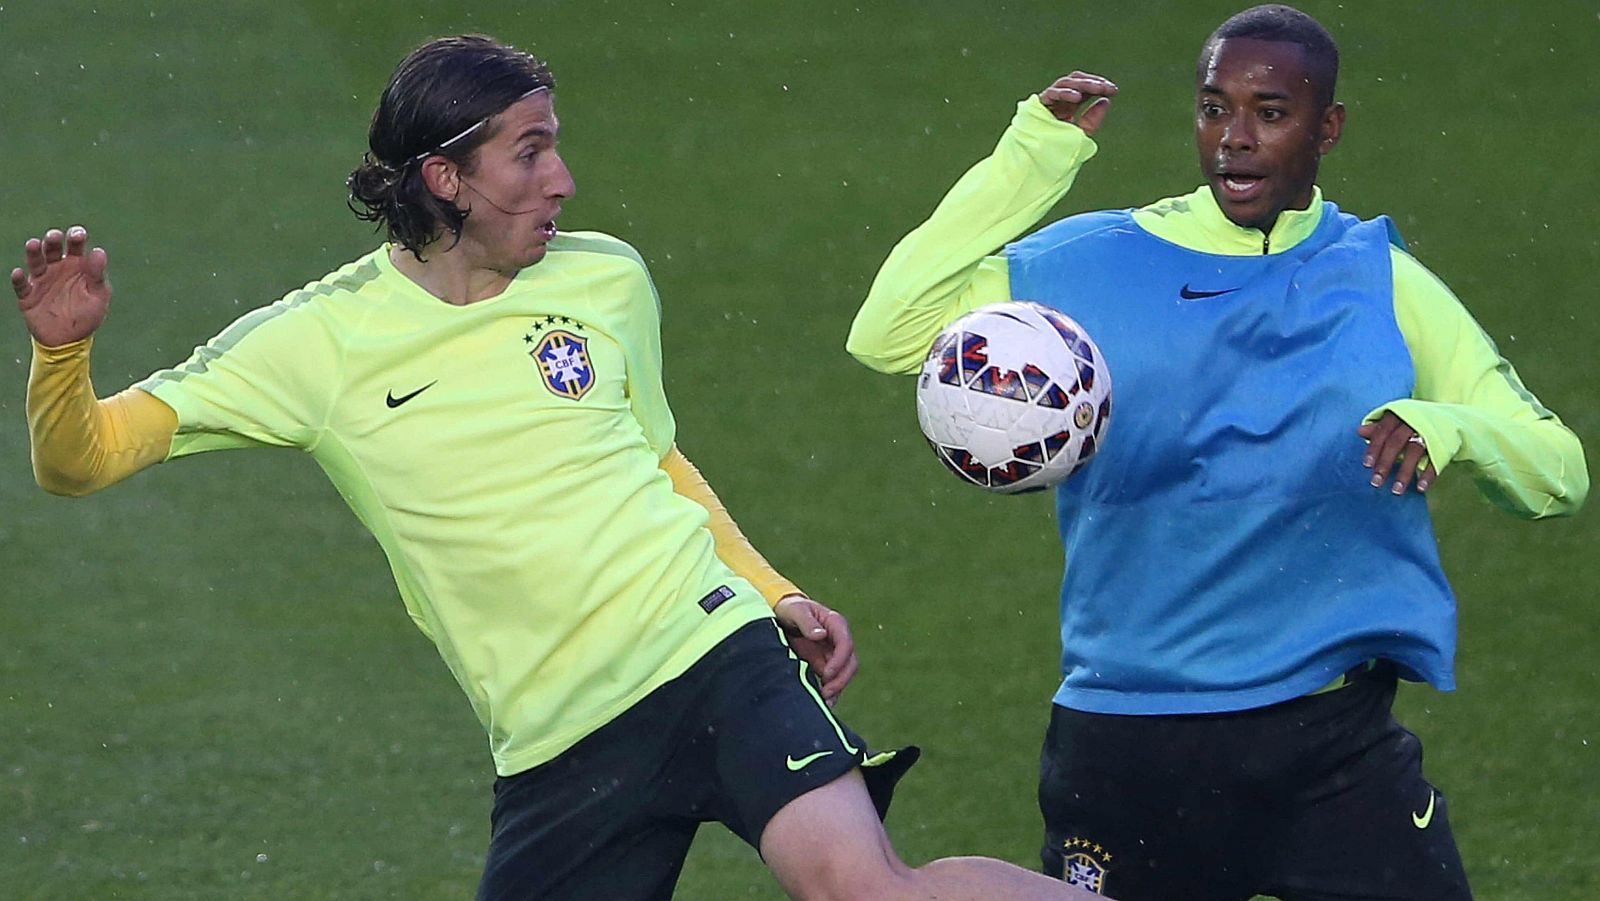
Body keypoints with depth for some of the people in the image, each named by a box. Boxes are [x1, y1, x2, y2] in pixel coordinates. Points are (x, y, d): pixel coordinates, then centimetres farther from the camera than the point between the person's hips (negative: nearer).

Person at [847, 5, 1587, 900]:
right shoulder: (1095, 265, 2)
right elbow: (886, 335, -8)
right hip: (1128, 751, 0)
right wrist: (1028, 163, -11)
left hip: (1335, 747, 1)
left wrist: (1450, 429, -20)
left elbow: (1560, 477, 3)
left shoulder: (1382, 283, 5)